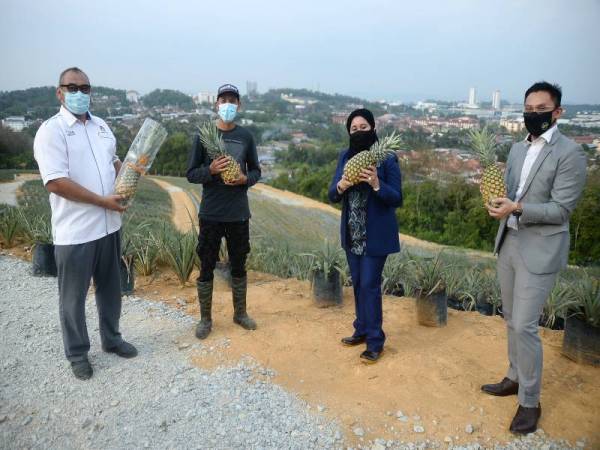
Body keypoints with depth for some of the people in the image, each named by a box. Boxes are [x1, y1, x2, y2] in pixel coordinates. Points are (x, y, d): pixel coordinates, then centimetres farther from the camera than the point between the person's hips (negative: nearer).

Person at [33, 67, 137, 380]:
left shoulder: (101, 126, 10)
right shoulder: (51, 130, -12)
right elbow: (55, 182, -20)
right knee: (73, 297, 10)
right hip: (74, 232, -6)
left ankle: (111, 339, 38)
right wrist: (103, 201, -19)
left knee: (110, 288, 19)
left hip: (109, 225, 7)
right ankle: (77, 353, 28)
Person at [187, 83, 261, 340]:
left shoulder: (245, 136, 5)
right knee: (206, 267, 6)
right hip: (211, 213, -2)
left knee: (239, 266, 13)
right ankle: (205, 319, 22)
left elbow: (256, 171, 11)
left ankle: (240, 313, 31)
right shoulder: (204, 135, -2)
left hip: (239, 213, 2)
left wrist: (246, 179, -11)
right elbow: (191, 174, -1)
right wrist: (210, 170, -21)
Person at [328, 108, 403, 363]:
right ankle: (362, 330, 32)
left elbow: (397, 199, -10)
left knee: (370, 285, -3)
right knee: (357, 283, 15)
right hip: (352, 234, 5)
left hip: (376, 235, -5)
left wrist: (376, 185, -27)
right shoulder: (345, 157, 5)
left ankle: (375, 340, 11)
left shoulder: (387, 158, -10)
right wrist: (340, 186, -19)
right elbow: (332, 196, 3)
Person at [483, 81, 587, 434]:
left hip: (539, 251, -7)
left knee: (525, 326, -5)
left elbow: (561, 209, -15)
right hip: (508, 243, 7)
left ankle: (530, 401, 12)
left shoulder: (570, 153, -11)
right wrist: (496, 196, -6)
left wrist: (517, 209, -27)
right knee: (512, 320, 17)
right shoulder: (518, 149, 11)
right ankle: (516, 378, 36)